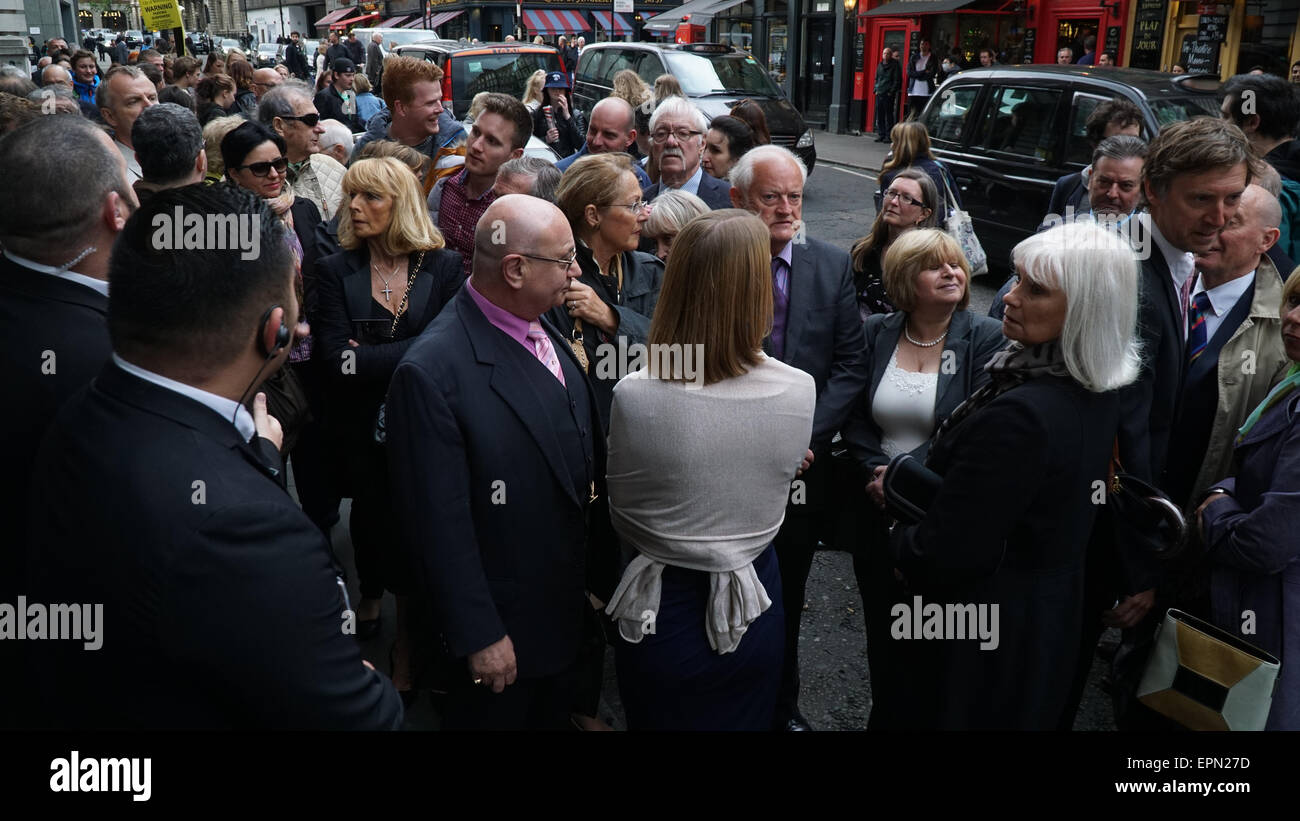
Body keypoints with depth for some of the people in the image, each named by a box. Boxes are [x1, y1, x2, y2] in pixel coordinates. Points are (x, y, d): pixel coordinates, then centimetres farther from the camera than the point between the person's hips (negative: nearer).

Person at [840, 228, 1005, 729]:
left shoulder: (986, 339, -7)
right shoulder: (875, 333, 2)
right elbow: (855, 418, 2)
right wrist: (878, 473, -13)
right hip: (879, 509, 3)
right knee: (882, 630, 16)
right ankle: (884, 716, 35)